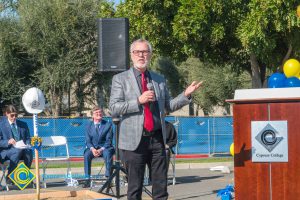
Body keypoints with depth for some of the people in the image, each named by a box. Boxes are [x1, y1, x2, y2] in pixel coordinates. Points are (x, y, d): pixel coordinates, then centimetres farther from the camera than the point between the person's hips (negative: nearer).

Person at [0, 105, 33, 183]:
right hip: (6, 151, -3)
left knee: (29, 151, -33)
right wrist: (8, 142, -21)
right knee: (18, 150, -38)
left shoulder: (23, 124, 18)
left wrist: (26, 144, -8)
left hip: (22, 149, 3)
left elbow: (28, 139, 15)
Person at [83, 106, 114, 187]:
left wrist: (101, 149, -21)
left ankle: (108, 176, -32)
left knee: (108, 154, -36)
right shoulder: (89, 126, 8)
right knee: (87, 154, -31)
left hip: (104, 147, -1)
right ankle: (87, 178, -29)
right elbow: (88, 141, 4)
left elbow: (108, 140, -4)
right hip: (93, 148, 1)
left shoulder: (108, 125, 2)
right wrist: (92, 149, -18)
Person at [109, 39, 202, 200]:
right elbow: (113, 108, -7)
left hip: (157, 138, 4)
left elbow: (169, 106, 16)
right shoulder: (120, 79, 2)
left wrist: (186, 95, 2)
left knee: (161, 187, 6)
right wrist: (138, 100, -15)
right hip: (134, 140, -4)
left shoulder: (159, 79, 14)